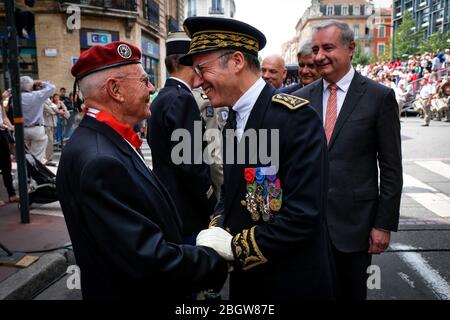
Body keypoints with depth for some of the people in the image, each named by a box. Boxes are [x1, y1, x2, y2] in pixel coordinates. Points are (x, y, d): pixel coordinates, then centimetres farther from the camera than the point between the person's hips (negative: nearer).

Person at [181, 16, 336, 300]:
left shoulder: (296, 117, -21)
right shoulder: (234, 120, 4)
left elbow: (304, 215, -25)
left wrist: (235, 246, -18)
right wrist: (217, 231, -7)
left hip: (295, 281, -6)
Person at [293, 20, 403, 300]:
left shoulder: (380, 96, -6)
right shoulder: (302, 98, 4)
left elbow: (391, 169, -5)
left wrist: (385, 223, -6)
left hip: (354, 220, -2)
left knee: (351, 292, 15)